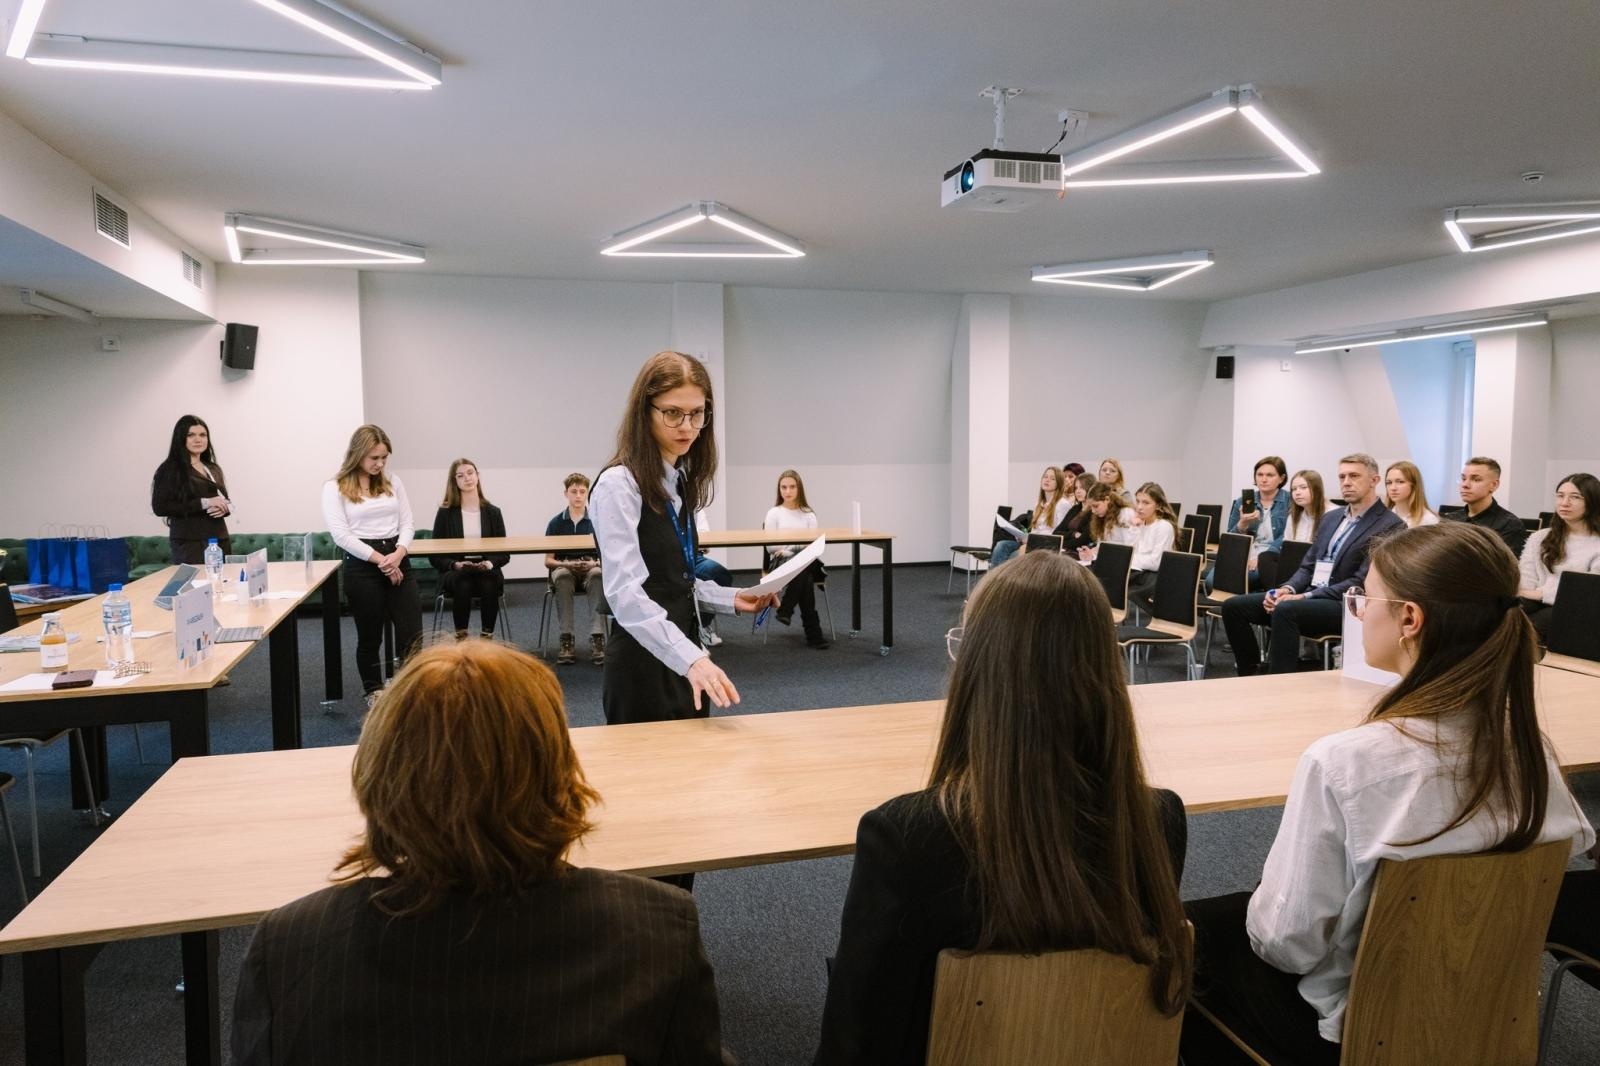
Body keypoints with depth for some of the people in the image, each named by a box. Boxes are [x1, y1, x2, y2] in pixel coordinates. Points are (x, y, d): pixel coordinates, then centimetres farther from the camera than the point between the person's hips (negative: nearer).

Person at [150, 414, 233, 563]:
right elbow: (160, 507, -10)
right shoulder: (170, 469, -1)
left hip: (220, 540, 5)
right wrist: (203, 503, -17)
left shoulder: (214, 469, 16)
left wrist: (225, 508, -2)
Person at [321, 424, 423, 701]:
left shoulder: (392, 482, 10)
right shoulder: (335, 487, -3)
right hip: (361, 566, -3)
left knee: (412, 635, -2)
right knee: (370, 637, 10)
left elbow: (407, 523, 7)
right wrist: (380, 560, -16)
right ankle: (374, 693, 27)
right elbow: (341, 535, -11)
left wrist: (398, 554, -13)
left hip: (399, 561, 3)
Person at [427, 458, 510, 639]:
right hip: (454, 572, -1)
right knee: (462, 585, -35)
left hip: (487, 571, 1)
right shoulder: (445, 513, 4)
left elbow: (504, 554, 7)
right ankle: (461, 637, -22)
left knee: (489, 585, -33)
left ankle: (488, 637, -21)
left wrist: (490, 563, -15)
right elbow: (435, 557, 3)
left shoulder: (493, 512, 9)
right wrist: (455, 564, -17)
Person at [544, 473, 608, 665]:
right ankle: (567, 640, -34)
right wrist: (567, 564, -15)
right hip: (564, 568, 1)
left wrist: (593, 563, -18)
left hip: (591, 569, -1)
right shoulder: (556, 523, 7)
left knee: (599, 575, -37)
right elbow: (548, 561, 5)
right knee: (562, 577, -36)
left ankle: (597, 639, -40)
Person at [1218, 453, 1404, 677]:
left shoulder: (1390, 526, -6)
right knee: (1233, 605, -7)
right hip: (1308, 595, 8)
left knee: (1285, 610, -37)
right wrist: (1288, 589, -4)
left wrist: (1304, 597, -20)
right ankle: (1250, 675, 0)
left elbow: (1361, 582, -14)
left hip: (1345, 606, -8)